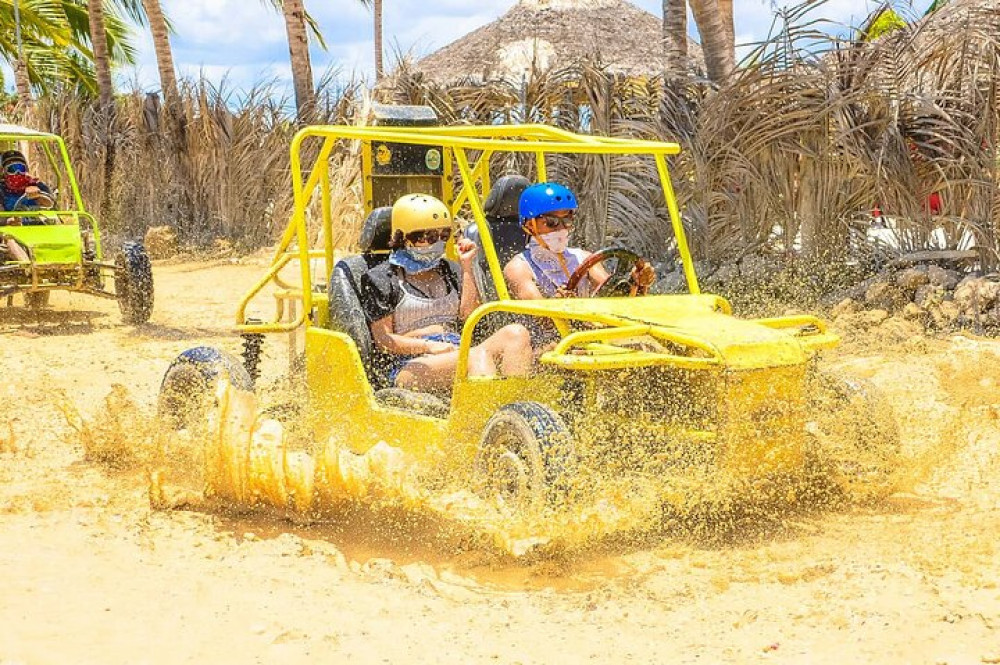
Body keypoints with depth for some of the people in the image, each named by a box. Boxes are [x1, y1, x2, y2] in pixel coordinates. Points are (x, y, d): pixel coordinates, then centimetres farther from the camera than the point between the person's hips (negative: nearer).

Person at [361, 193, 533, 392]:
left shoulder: (449, 271, 23)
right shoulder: (381, 279, 7)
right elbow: (383, 338, -1)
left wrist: (466, 267, 8)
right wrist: (429, 346, -16)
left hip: (458, 351, 6)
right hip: (410, 365, -6)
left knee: (516, 333, -24)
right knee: (478, 356, -36)